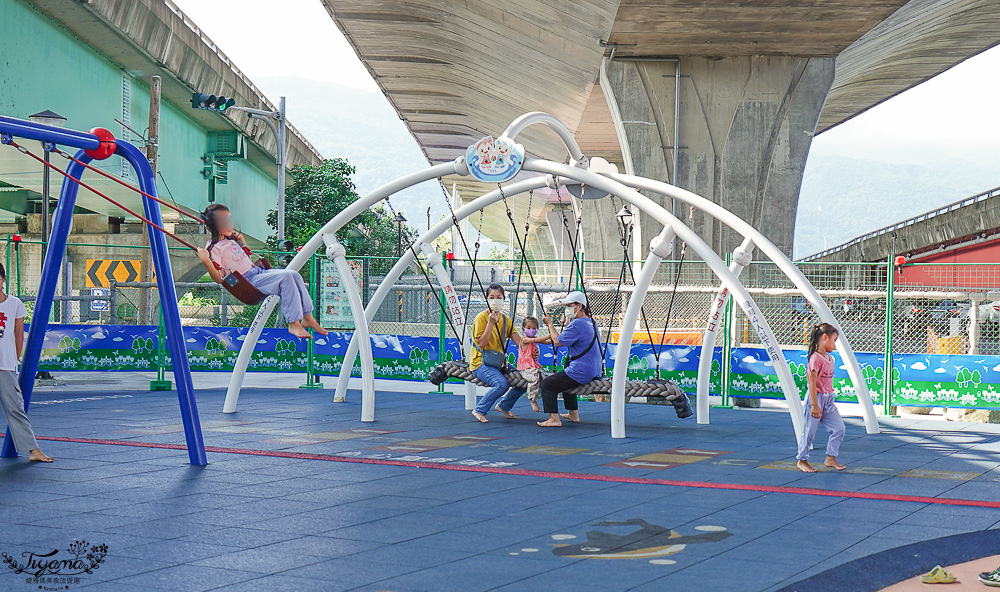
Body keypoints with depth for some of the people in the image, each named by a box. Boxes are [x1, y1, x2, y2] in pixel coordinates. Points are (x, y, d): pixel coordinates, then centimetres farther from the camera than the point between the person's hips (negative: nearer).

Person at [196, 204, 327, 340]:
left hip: (257, 271, 9)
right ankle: (294, 324, -26)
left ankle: (307, 317, 4)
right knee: (285, 278, -26)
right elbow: (219, 278, -17)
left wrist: (241, 239, 25)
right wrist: (206, 261, -29)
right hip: (247, 281, -9)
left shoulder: (230, 240, 17)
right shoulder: (214, 248, -10)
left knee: (295, 275, -4)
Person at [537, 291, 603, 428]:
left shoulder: (577, 324, -18)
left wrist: (550, 324, -3)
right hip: (594, 372, 11)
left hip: (581, 373, -11)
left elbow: (558, 341, -15)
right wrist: (567, 323, 21)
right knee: (564, 380, 36)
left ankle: (554, 419, -11)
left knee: (546, 384, -6)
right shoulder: (591, 322, 14)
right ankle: (573, 414, 39)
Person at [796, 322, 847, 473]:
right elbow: (812, 383, -19)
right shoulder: (816, 359, -17)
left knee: (839, 428, 3)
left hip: (828, 399, 8)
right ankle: (802, 460, 14)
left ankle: (831, 458, 12)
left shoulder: (830, 359, 10)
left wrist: (829, 399, 20)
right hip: (816, 397, -8)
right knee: (809, 431, 1)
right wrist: (814, 405, -20)